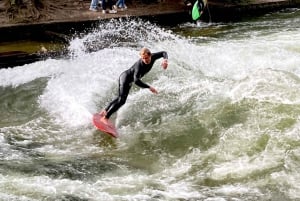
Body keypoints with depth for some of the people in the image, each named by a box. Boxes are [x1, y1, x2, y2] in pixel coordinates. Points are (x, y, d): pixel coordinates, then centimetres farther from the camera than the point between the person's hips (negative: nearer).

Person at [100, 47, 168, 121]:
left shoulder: (153, 57, -16)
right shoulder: (139, 65, -36)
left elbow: (163, 53, -1)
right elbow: (136, 81, -44)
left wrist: (165, 60, -23)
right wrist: (149, 87, -42)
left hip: (129, 81, 9)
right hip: (125, 77, -9)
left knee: (120, 98, 20)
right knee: (122, 100, -21)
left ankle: (104, 111, 33)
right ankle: (105, 117, -20)